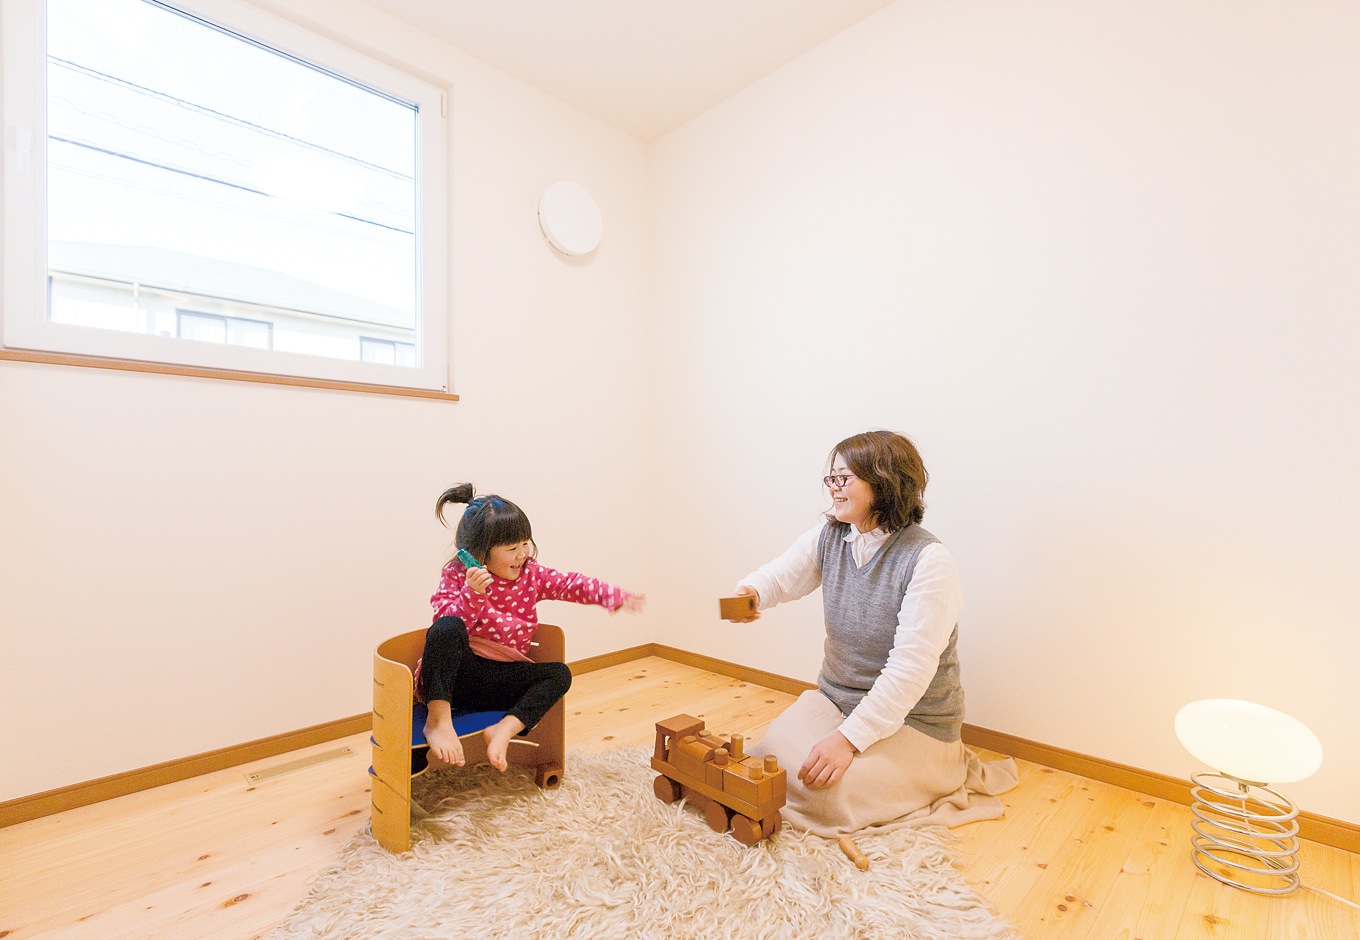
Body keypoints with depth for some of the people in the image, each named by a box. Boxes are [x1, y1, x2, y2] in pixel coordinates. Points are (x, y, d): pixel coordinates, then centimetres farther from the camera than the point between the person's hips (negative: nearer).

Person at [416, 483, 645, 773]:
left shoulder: (531, 573, 4)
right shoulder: (456, 575, -7)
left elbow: (571, 584, -1)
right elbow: (448, 624, -18)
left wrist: (615, 597, -14)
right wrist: (472, 593, -36)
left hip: (500, 678, 4)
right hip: (455, 674, -4)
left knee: (559, 673, -15)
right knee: (446, 627, -34)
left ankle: (506, 728, -28)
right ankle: (438, 720, -26)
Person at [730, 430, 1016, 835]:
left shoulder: (929, 561, -23)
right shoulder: (827, 537, -3)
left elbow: (910, 668, -26)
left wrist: (849, 739, -28)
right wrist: (751, 592, -35)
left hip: (912, 719, -5)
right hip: (834, 697, 6)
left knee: (826, 795, -20)